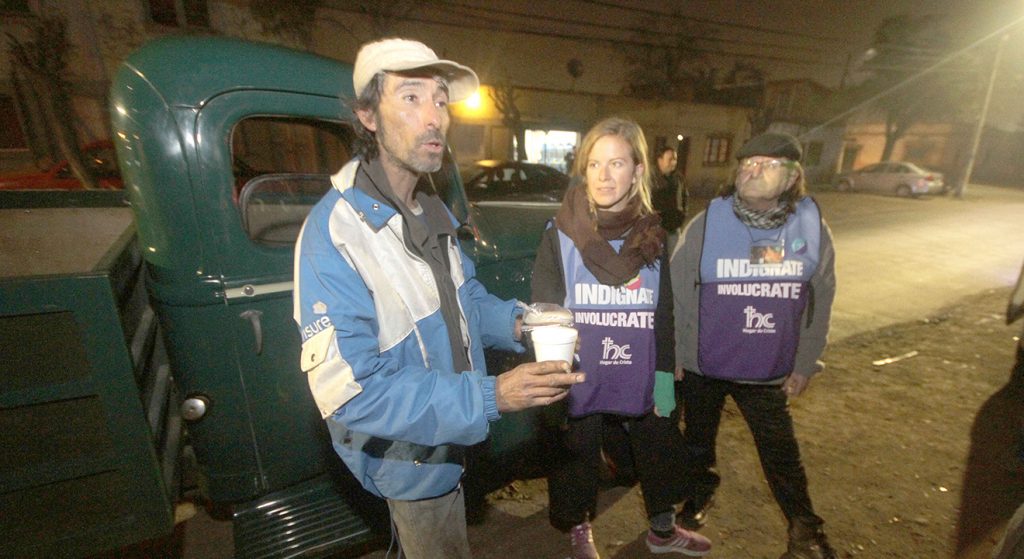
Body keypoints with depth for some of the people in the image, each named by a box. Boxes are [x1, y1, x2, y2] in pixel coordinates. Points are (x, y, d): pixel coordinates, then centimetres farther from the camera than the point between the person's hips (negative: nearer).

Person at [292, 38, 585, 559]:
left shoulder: (432, 210, -1)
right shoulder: (335, 231, -29)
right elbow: (349, 391, -31)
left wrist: (514, 321, -11)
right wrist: (490, 397, -35)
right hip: (410, 457, -7)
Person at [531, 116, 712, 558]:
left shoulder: (654, 239, -1)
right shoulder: (560, 238, -9)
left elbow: (664, 317, 5)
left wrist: (665, 375, 3)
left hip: (640, 381, 3)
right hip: (579, 383, -2)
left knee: (659, 448, 19)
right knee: (577, 455, 14)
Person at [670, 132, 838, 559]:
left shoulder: (812, 227, -6)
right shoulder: (706, 223, -11)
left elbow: (820, 303, 3)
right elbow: (676, 292, -7)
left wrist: (805, 364, 6)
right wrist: (675, 355, -5)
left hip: (770, 371, 1)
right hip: (703, 365, 0)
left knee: (781, 452, 15)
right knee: (699, 439, 20)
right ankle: (698, 495, 48)